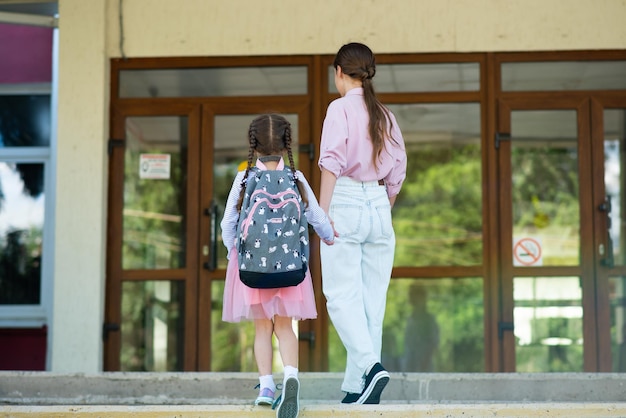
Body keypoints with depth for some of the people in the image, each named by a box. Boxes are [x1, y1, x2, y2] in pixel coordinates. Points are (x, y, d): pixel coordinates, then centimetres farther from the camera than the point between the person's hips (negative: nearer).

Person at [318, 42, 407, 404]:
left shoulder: (340, 108, -3)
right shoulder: (386, 116, 14)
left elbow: (332, 162, -14)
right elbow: (396, 175, 15)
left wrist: (323, 212, -16)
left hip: (346, 203, -6)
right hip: (379, 207, 6)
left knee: (343, 297, -4)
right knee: (373, 300, 6)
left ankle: (370, 366, -22)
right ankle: (358, 386, 8)